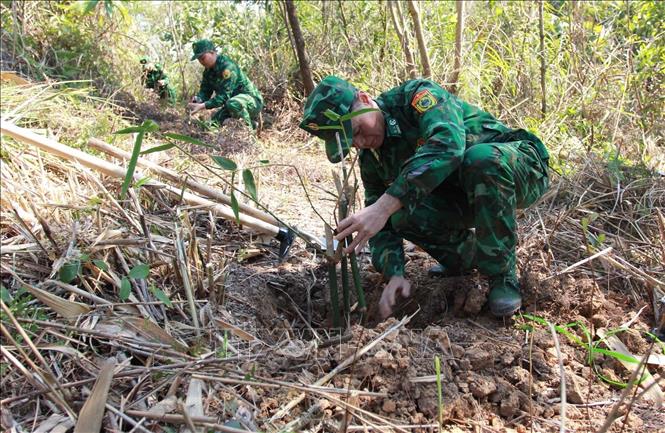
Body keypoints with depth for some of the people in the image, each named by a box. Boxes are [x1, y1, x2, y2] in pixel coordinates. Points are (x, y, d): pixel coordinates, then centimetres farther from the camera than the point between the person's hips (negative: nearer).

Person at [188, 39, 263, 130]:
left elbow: (224, 95, -31)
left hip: (252, 100, -9)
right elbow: (205, 91, 3)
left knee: (233, 104, -39)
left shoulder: (227, 67, -25)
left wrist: (203, 106, -36)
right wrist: (198, 99, -20)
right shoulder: (208, 71, 4)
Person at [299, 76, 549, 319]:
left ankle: (502, 275, -22)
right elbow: (382, 226, -4)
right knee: (401, 214, -21)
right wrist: (394, 273, -23)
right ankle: (467, 255, 6)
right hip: (462, 197, 5)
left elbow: (447, 142, -43)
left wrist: (384, 206, -49)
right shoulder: (370, 159, -3)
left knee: (480, 158, -39)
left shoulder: (418, 95, -22)